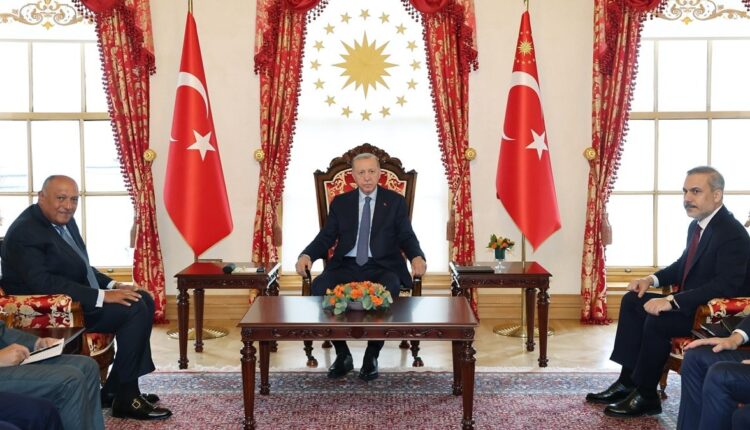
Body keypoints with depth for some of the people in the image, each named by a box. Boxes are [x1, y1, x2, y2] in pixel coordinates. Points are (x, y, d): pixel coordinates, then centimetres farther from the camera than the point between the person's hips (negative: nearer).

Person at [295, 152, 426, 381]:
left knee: (388, 290, -36)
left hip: (382, 267, -2)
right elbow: (326, 237, 8)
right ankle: (342, 354, -13)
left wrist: (417, 257, -17)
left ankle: (372, 355, -17)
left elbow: (407, 236, 5)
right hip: (347, 265, 2)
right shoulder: (340, 202, 13)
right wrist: (306, 255, -11)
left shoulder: (395, 201, 9)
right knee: (319, 286, -28)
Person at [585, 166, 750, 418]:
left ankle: (646, 396, -10)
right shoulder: (697, 225, 7)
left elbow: (727, 284, -32)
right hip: (693, 303, 10)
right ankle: (628, 381, 3)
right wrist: (652, 280, 5)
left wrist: (673, 301, -35)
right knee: (632, 300, 5)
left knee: (657, 320, -28)